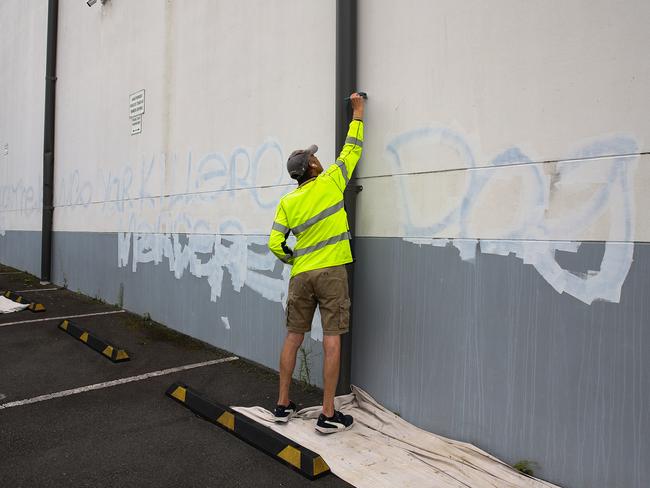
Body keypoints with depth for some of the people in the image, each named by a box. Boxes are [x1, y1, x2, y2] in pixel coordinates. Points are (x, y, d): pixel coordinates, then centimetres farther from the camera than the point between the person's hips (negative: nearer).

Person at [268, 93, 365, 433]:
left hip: (301, 274, 4)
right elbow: (352, 149, 9)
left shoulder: (287, 202, 6)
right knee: (332, 339, -1)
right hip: (331, 272, -3)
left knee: (293, 337, 12)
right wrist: (358, 112, 21)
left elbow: (275, 243, 1)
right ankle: (328, 415, 3)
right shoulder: (330, 182, -2)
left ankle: (283, 405, 21)